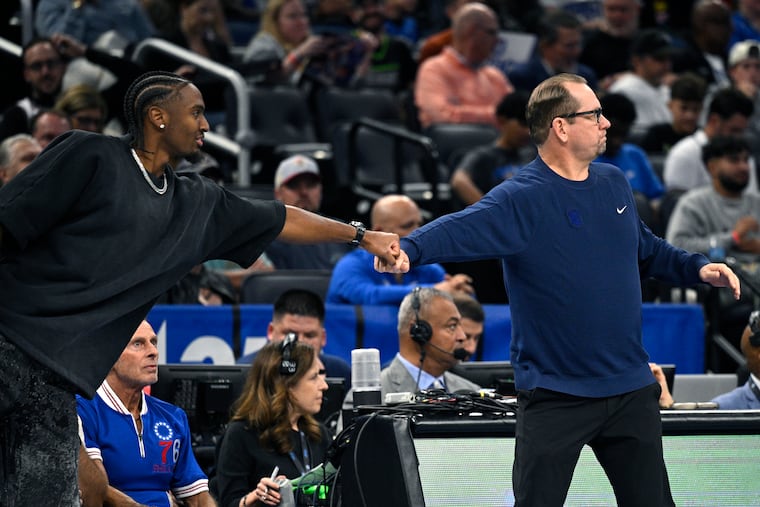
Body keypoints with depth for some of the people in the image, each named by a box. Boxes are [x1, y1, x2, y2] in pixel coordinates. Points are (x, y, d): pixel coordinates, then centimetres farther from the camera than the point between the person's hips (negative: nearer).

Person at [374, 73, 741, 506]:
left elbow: (646, 249, 25)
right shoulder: (522, 198, -14)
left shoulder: (615, 184, 7)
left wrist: (698, 267, 9)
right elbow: (460, 229, -32)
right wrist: (409, 249, -51)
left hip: (631, 388, 6)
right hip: (555, 396, -6)